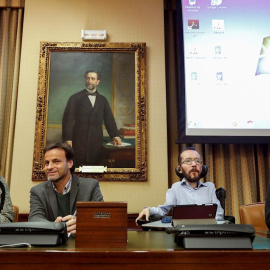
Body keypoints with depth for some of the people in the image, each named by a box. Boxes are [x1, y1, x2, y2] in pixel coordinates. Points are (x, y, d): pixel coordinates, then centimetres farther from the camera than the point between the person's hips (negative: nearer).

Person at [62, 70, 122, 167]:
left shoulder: (103, 100, 16)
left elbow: (109, 119, 12)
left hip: (96, 143, 2)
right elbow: (68, 119, 2)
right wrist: (68, 139, -7)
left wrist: (115, 135, -3)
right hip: (79, 142, -2)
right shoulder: (75, 98, 8)